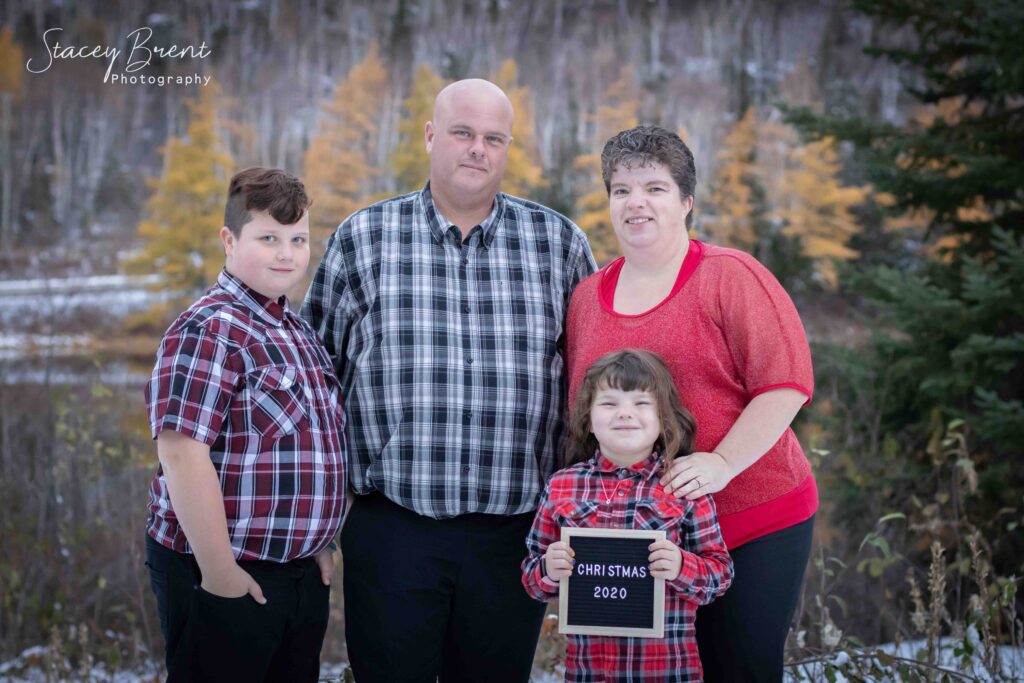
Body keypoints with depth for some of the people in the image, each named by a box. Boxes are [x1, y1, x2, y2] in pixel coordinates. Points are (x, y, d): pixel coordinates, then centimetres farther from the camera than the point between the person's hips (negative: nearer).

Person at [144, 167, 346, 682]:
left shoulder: (295, 330, 13)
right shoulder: (210, 329, -15)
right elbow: (183, 453, -22)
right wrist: (219, 572, -22)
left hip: (301, 572, 8)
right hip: (228, 573, -8)